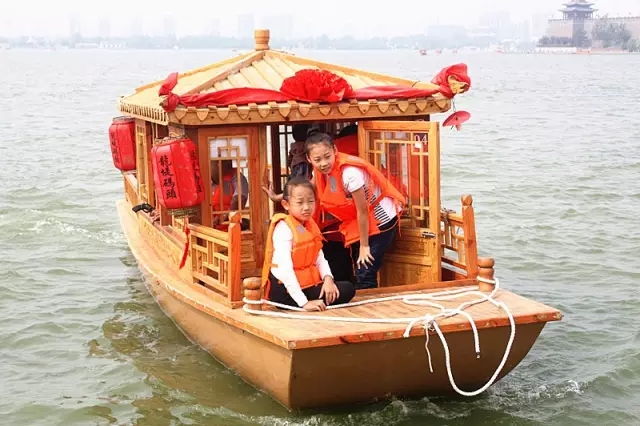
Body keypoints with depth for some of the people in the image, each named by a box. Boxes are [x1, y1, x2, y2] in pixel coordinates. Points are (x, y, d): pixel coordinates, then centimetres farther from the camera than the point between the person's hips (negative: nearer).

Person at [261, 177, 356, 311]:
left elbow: (320, 258, 5)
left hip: (309, 284, 8)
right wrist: (304, 302, -32)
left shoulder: (311, 225, 9)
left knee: (348, 289, 3)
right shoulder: (283, 228, -19)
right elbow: (284, 270, -27)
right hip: (285, 290, -8)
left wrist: (328, 278, -17)